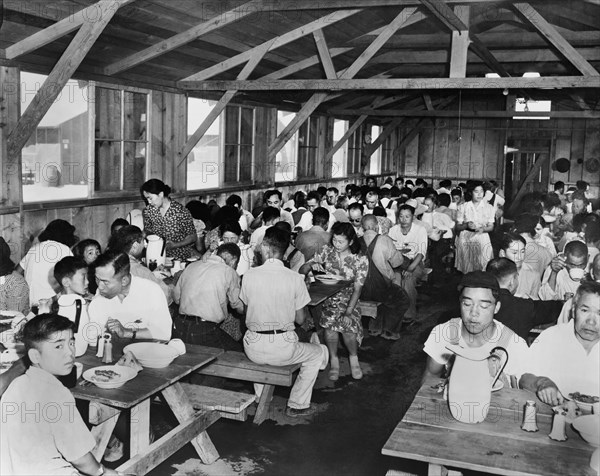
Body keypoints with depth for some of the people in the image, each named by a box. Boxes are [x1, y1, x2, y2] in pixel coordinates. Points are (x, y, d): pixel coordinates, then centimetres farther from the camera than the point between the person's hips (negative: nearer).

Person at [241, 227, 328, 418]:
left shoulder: (249, 275, -5)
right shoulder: (295, 278, -9)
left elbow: (246, 309, 7)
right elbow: (300, 319, -1)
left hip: (253, 349, 3)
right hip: (282, 349, -3)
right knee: (320, 353, 23)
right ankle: (297, 405, 22)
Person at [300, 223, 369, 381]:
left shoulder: (360, 260, -8)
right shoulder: (326, 251, -2)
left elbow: (357, 289, -10)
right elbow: (307, 265, -1)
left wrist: (348, 312, -19)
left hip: (347, 300, -1)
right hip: (326, 297, 1)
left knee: (349, 326, -24)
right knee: (330, 322, -26)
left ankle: (354, 357, 7)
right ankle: (334, 360, -3)